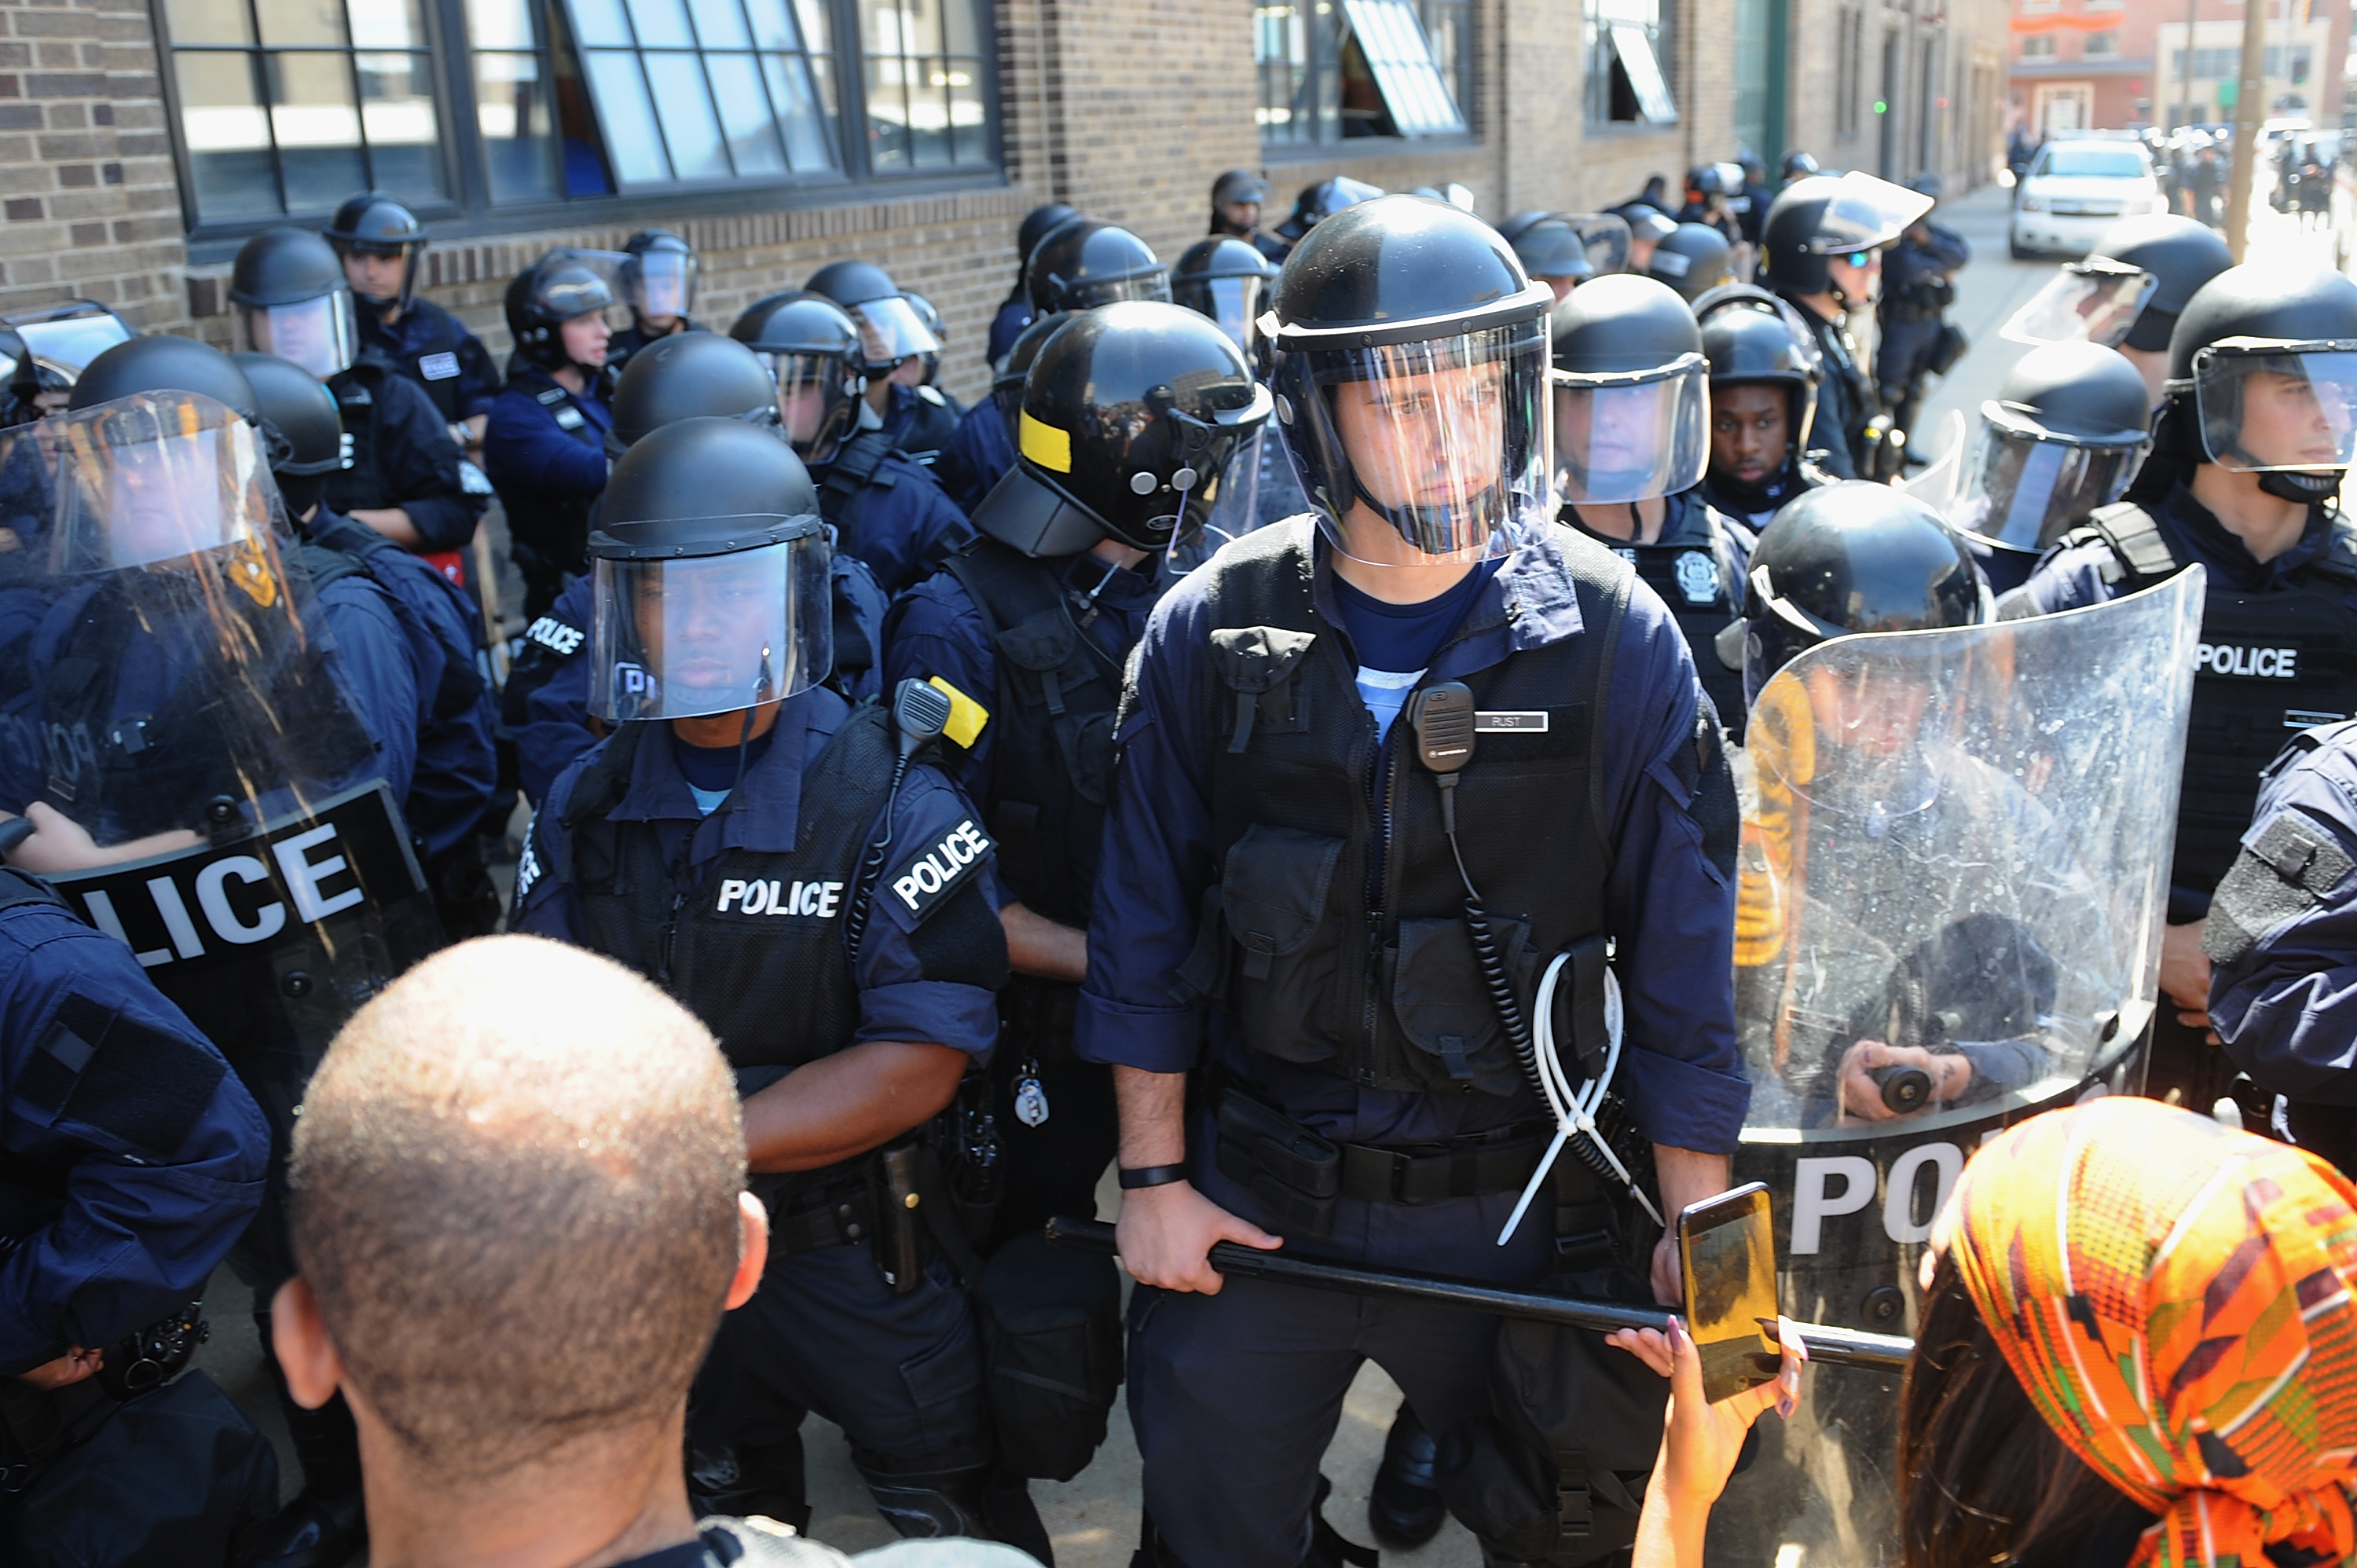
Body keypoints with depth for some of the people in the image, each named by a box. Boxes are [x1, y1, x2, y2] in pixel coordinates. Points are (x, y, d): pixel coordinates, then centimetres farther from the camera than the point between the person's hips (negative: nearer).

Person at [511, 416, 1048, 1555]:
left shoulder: (891, 803, -18)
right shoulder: (585, 807, -1)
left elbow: (917, 1067, -23)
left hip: (864, 1258, -4)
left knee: (958, 1521, 15)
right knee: (722, 1520, 27)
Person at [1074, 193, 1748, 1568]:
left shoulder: (1616, 641, -10)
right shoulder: (1208, 633, -7)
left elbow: (1683, 949, -6)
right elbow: (1147, 923, 0)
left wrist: (1696, 1225, -3)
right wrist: (1154, 1178, 1)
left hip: (1512, 1209, -1)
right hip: (1253, 1196, 1)